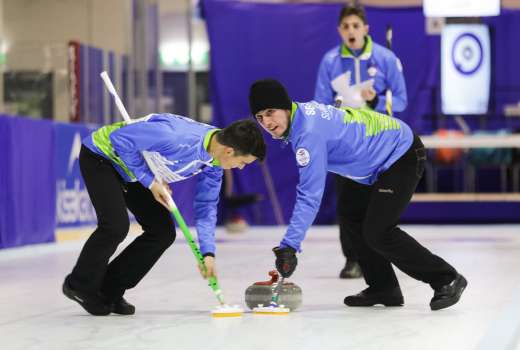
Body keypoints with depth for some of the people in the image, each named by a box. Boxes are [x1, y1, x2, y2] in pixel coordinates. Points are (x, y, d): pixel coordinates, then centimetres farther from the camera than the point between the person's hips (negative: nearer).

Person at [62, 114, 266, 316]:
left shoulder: (214, 162, -11)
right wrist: (149, 181, -23)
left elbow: (206, 204, 0)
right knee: (116, 226, -23)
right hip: (101, 156, -8)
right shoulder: (177, 137, -38)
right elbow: (120, 138, -31)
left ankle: (109, 291, 11)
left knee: (163, 232, 0)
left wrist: (208, 252, -8)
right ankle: (79, 285, 2)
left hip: (133, 172, 8)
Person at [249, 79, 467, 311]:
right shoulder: (302, 113, 0)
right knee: (355, 220, 13)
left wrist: (289, 246, -33)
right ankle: (382, 288, 21)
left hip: (402, 156, -10)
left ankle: (447, 280, -2)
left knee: (377, 232, -12)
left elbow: (309, 197, -32)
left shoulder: (309, 132, -29)